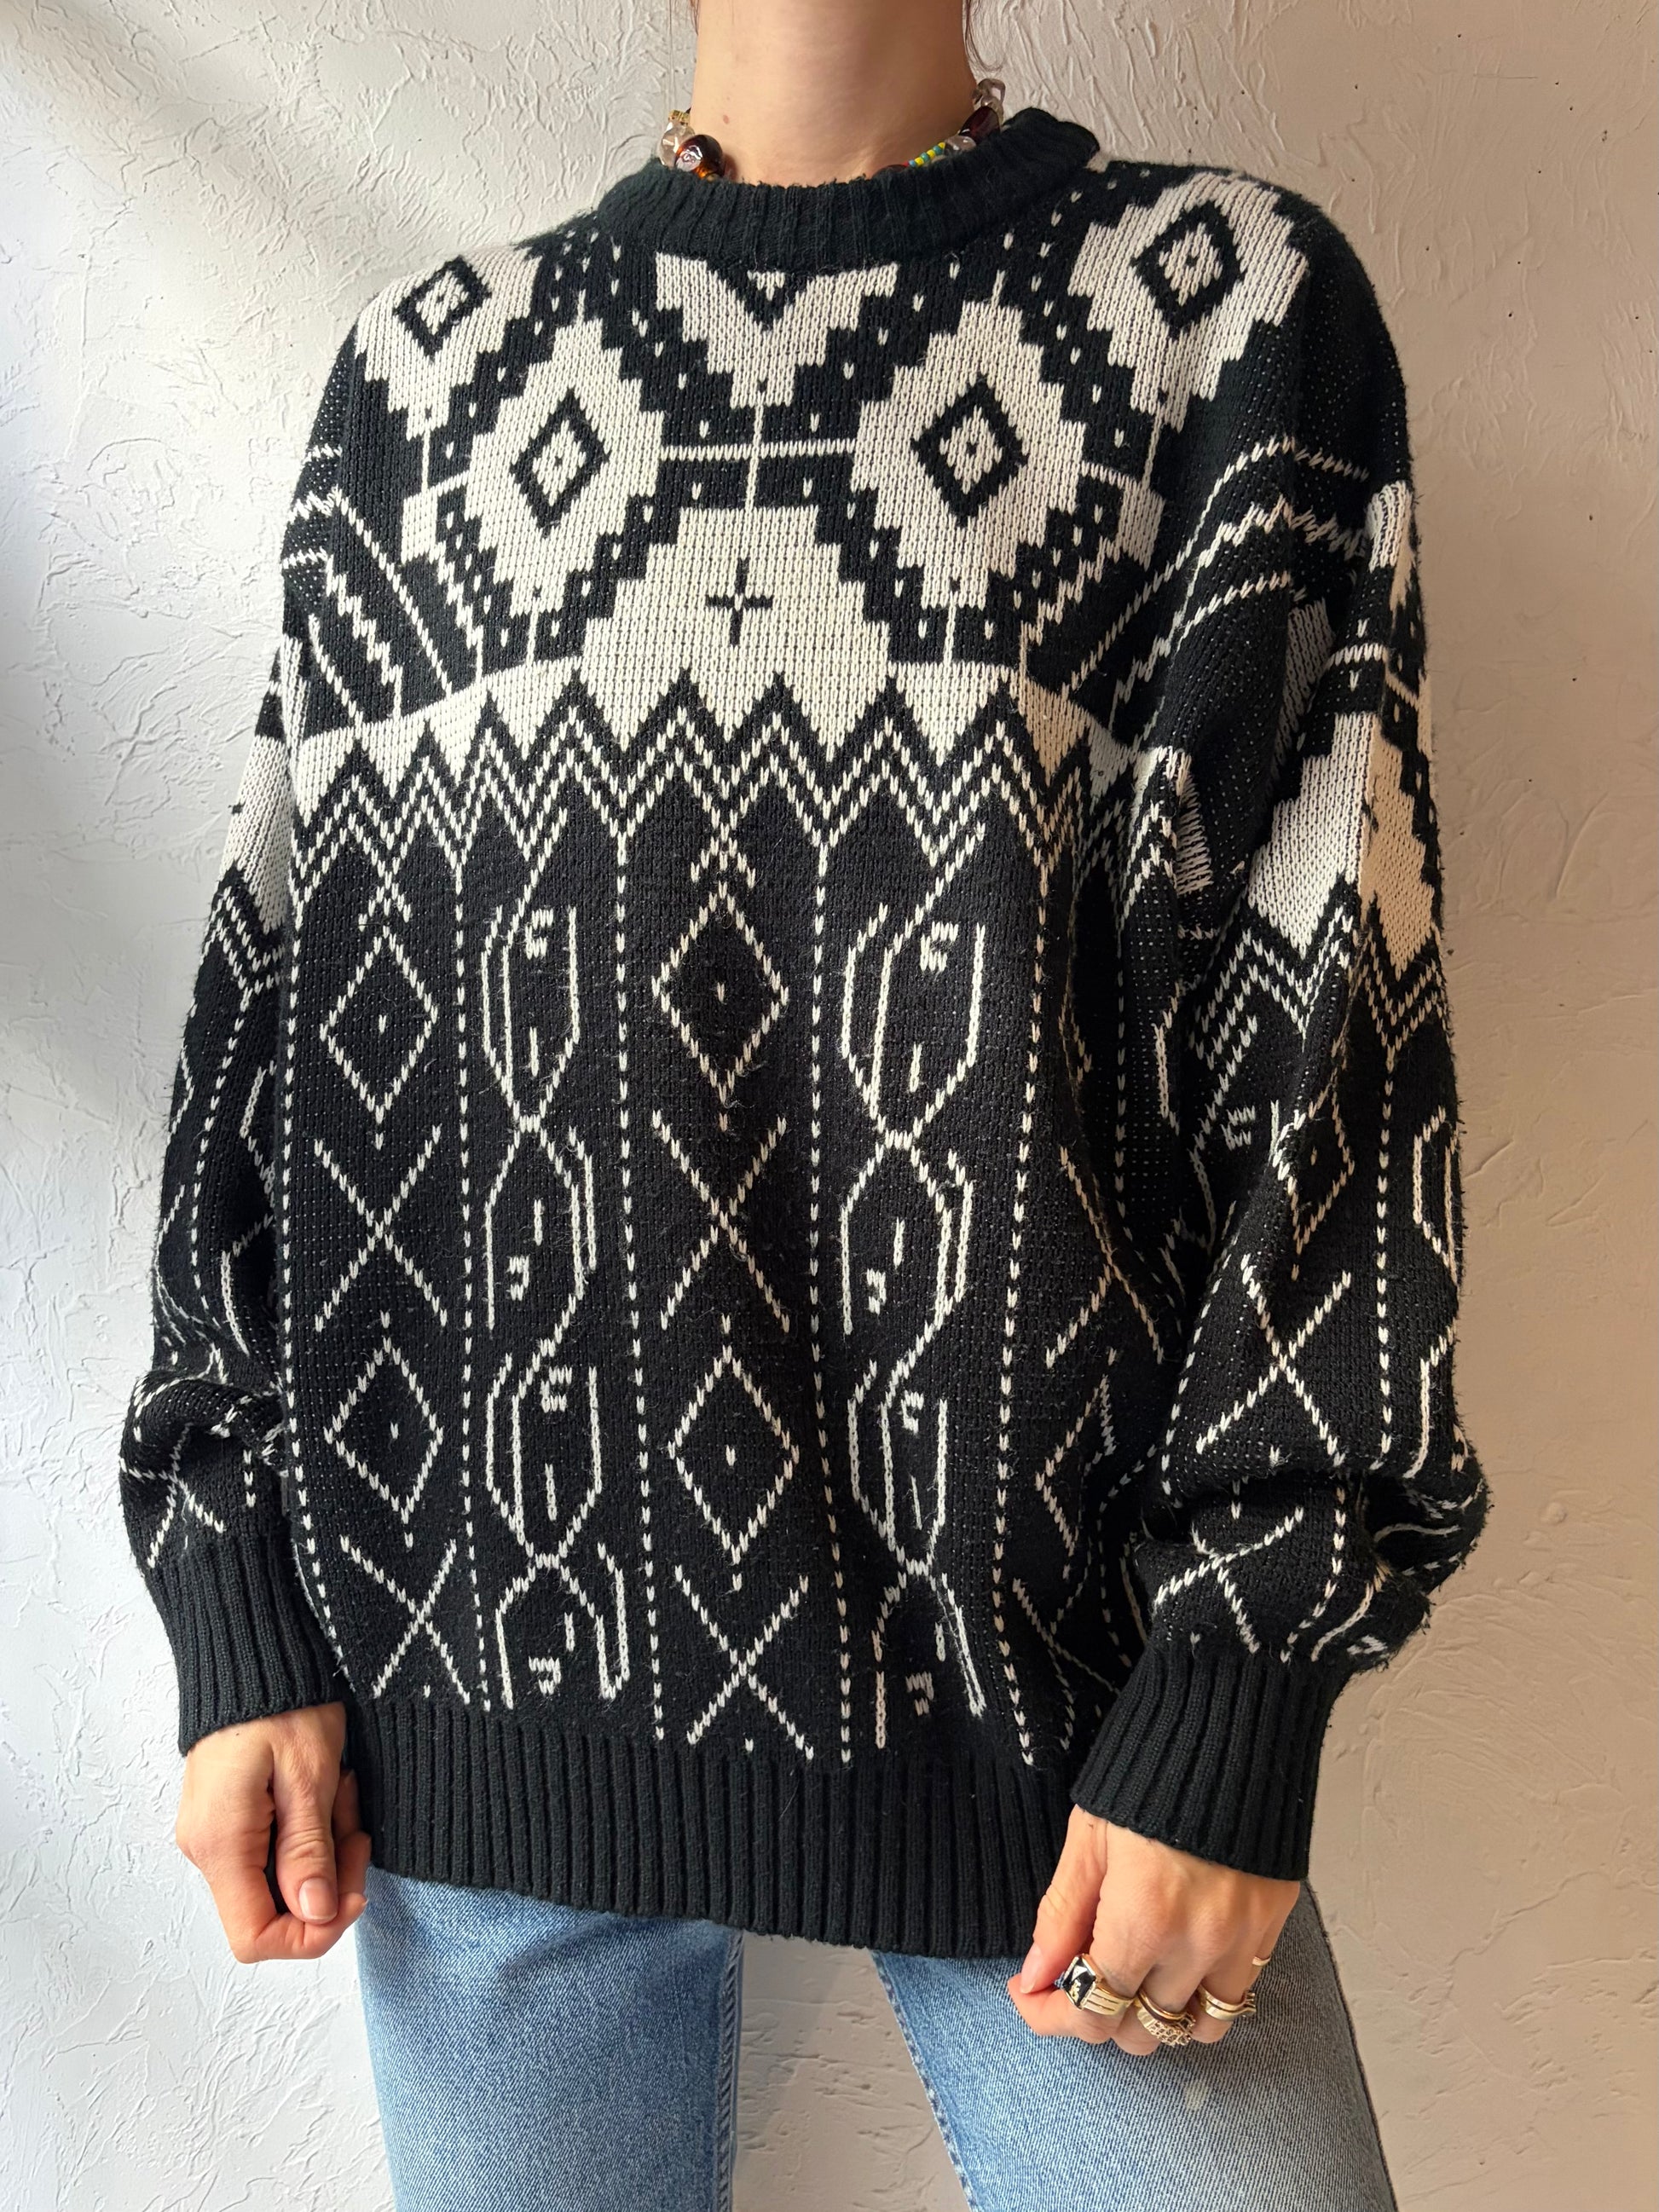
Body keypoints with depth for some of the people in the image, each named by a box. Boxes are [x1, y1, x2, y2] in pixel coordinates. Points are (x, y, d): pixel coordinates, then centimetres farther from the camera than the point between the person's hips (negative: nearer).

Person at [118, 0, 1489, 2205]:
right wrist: (242, 1609, 3)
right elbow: (289, 989, 8)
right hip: (497, 1652, 3)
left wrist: (1236, 1698, -8)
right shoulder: (431, 363, 11)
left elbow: (1329, 1009, -3)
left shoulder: (1238, 299, 4)